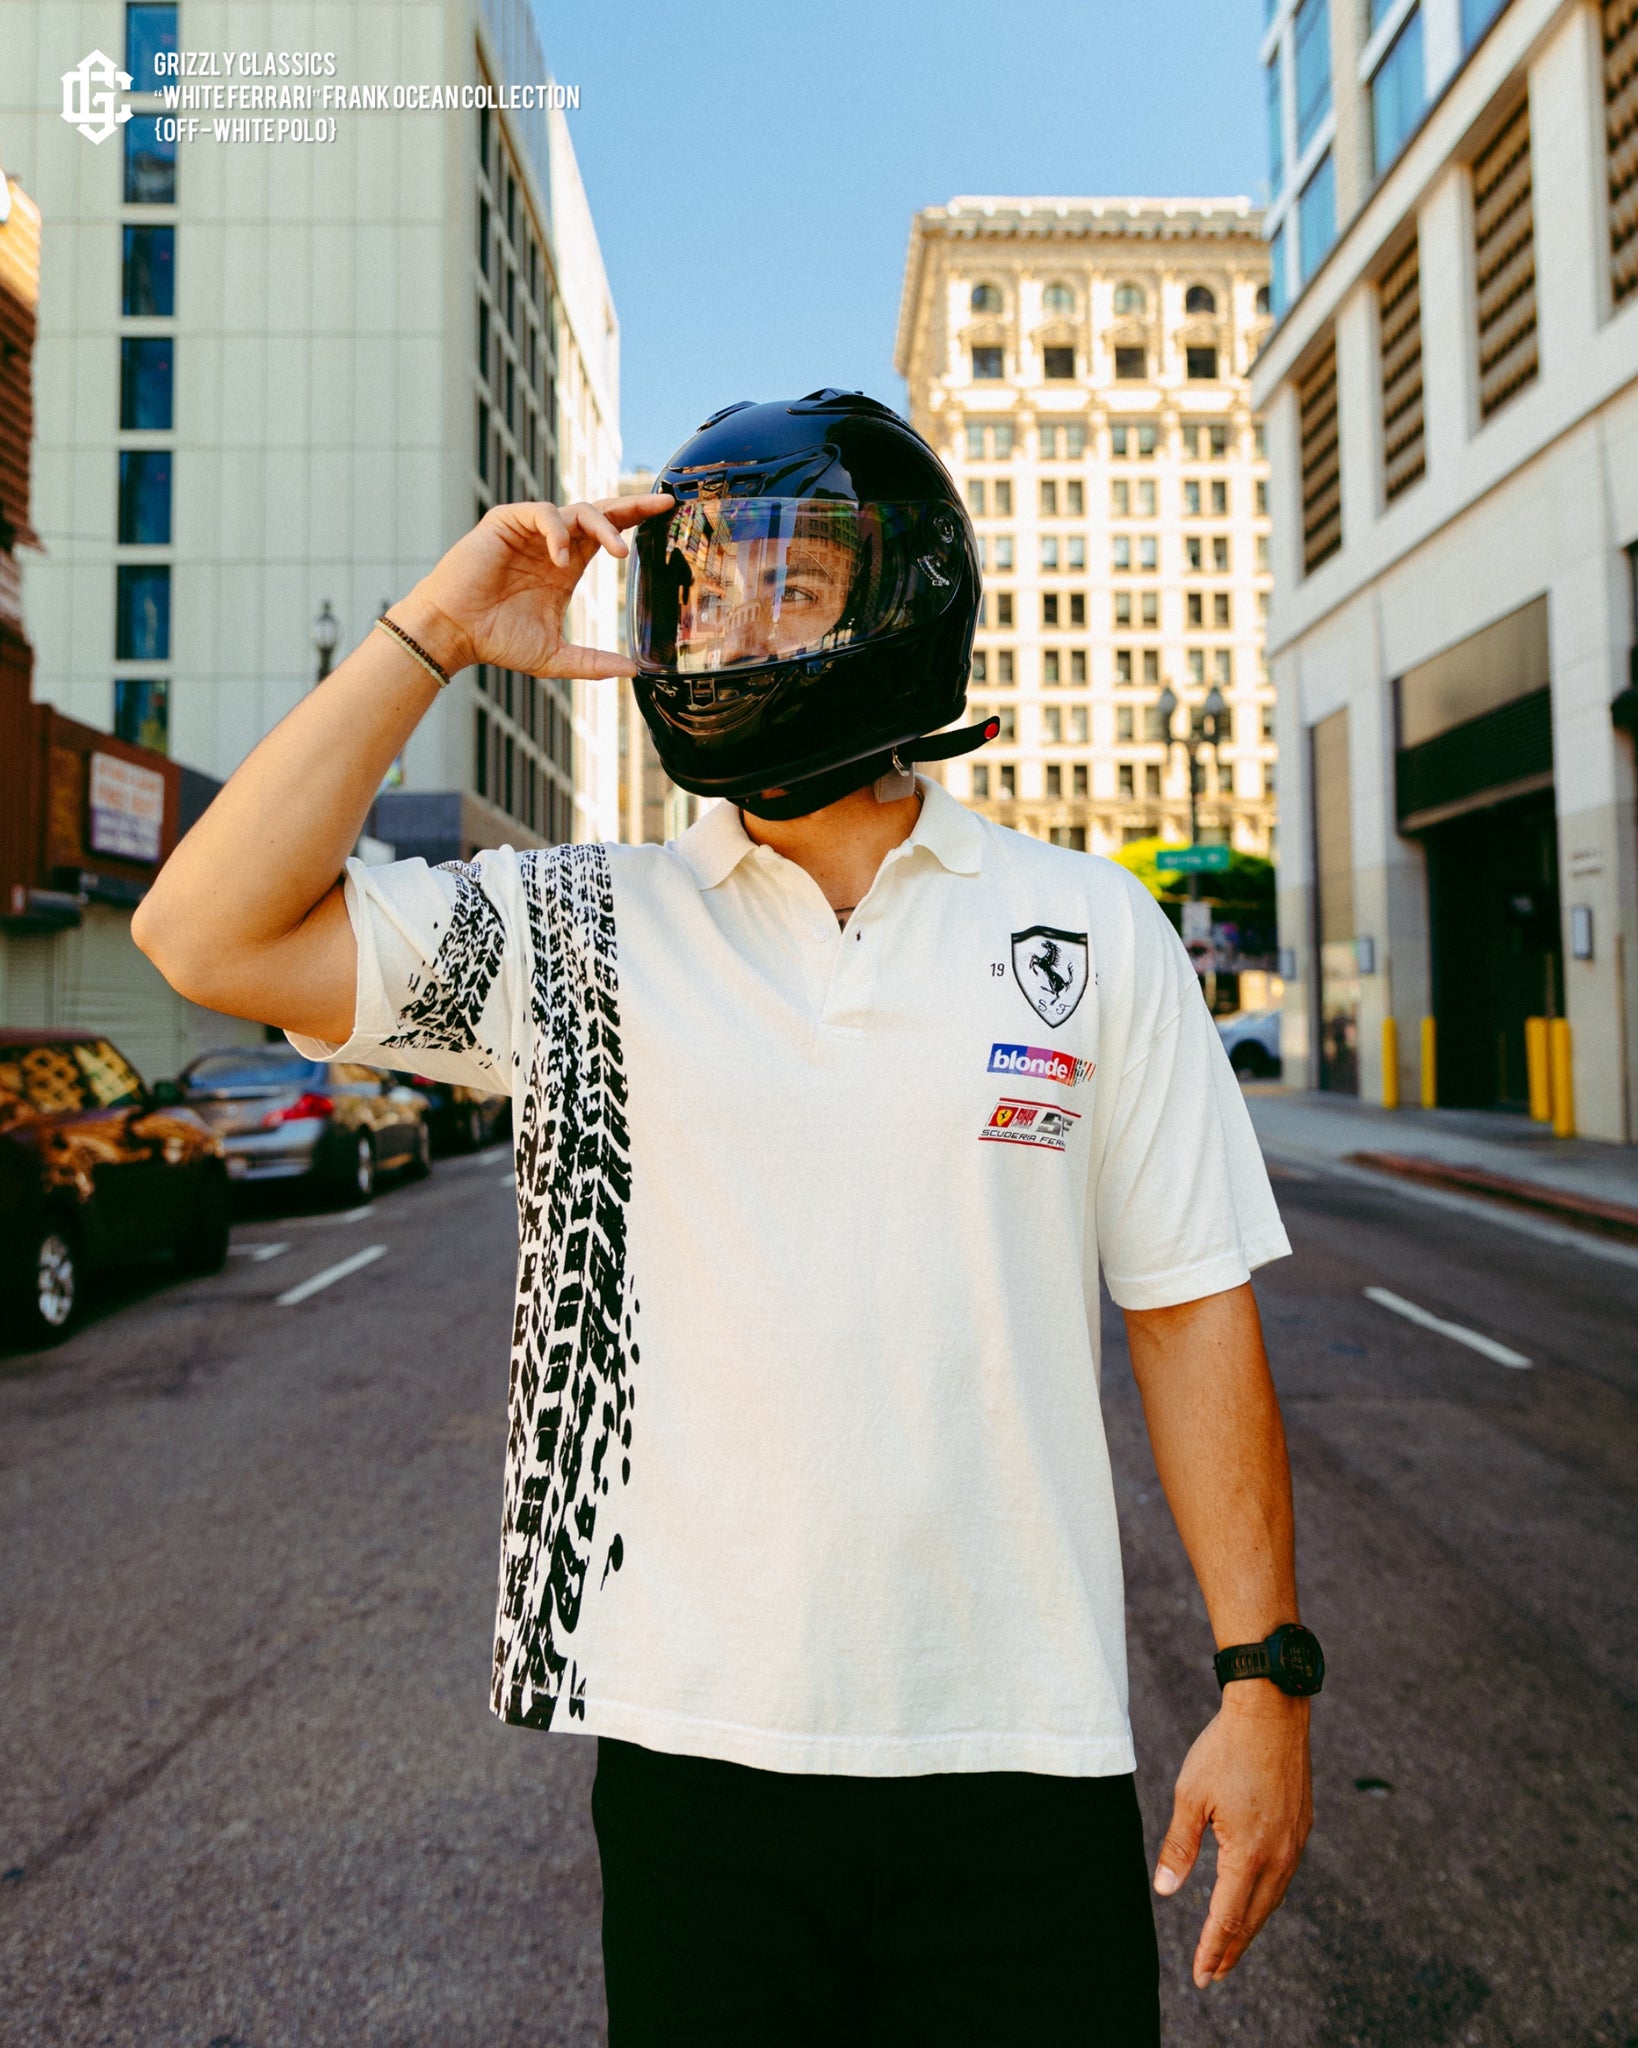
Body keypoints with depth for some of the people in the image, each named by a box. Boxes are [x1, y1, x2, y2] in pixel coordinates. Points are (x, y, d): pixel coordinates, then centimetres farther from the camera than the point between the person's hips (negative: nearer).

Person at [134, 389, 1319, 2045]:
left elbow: (1191, 1308, 1)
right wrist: (432, 633, -9)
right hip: (694, 1741, 1)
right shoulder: (581, 933, -1)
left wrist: (1263, 1675, -1)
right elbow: (209, 934, -7)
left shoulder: (1090, 929, -1)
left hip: (1021, 1756, 0)